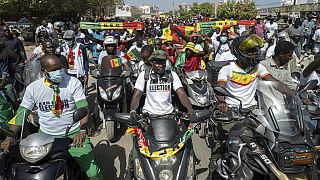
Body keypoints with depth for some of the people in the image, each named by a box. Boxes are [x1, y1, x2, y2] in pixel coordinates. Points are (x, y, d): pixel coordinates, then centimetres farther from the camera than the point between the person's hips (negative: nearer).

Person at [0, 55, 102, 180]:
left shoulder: (73, 83, -7)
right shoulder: (33, 88, 1)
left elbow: (83, 108, -15)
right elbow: (22, 113, 4)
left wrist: (82, 130, -31)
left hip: (73, 134, -3)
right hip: (46, 136, 3)